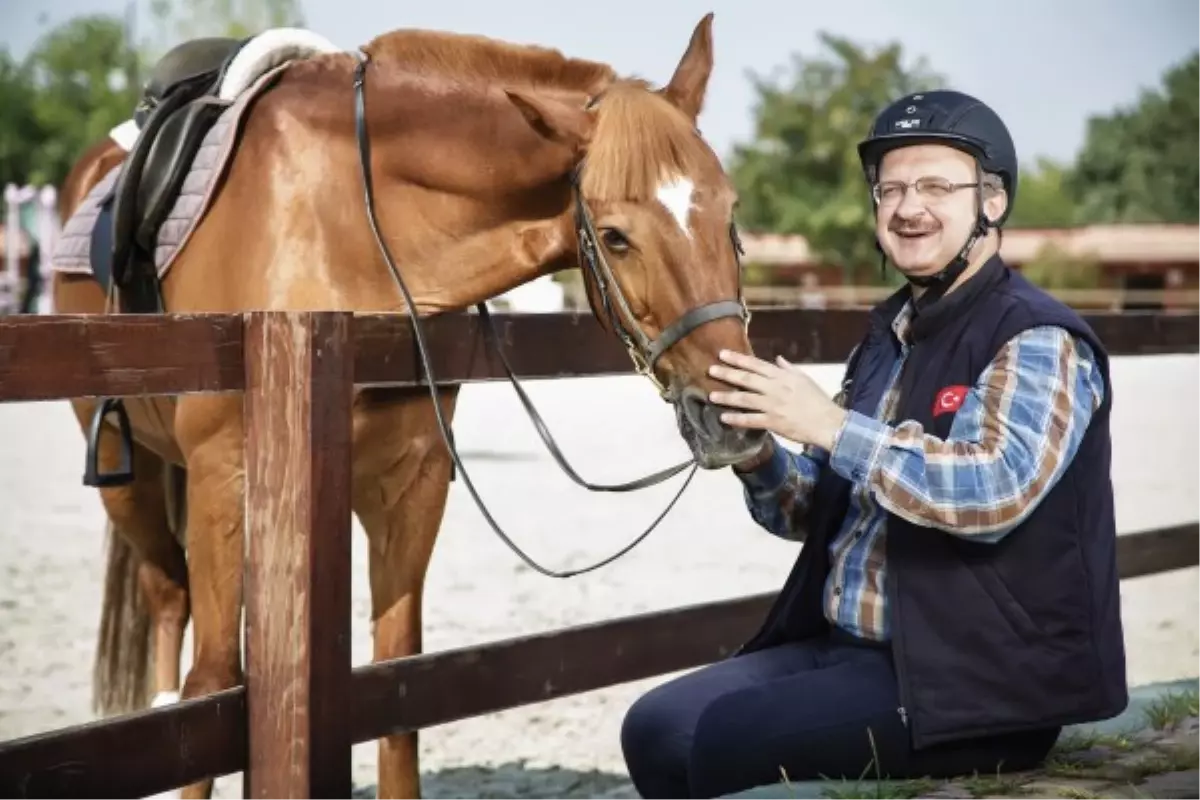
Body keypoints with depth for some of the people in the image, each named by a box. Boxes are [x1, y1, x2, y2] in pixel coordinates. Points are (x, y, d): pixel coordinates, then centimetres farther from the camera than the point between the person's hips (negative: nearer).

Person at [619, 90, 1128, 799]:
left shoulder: (1037, 342, -10)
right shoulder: (891, 335, 15)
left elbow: (999, 490, -28)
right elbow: (816, 511, 18)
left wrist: (831, 426, -28)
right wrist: (758, 459, -4)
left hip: (977, 686, -8)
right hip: (841, 647, 8)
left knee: (725, 741, -23)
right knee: (657, 726, -2)